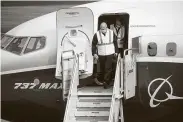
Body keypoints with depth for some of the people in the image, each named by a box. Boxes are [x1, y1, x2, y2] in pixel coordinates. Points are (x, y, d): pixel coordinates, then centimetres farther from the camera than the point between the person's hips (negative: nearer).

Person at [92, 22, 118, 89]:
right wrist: (94, 53, -6)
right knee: (102, 68, 12)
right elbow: (94, 44, 0)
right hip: (101, 54, 1)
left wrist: (116, 51, 11)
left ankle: (106, 82, -6)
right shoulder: (97, 34, -6)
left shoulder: (111, 33, -1)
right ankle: (104, 80, 29)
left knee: (108, 68, -9)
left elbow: (115, 42, 10)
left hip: (110, 54, -1)